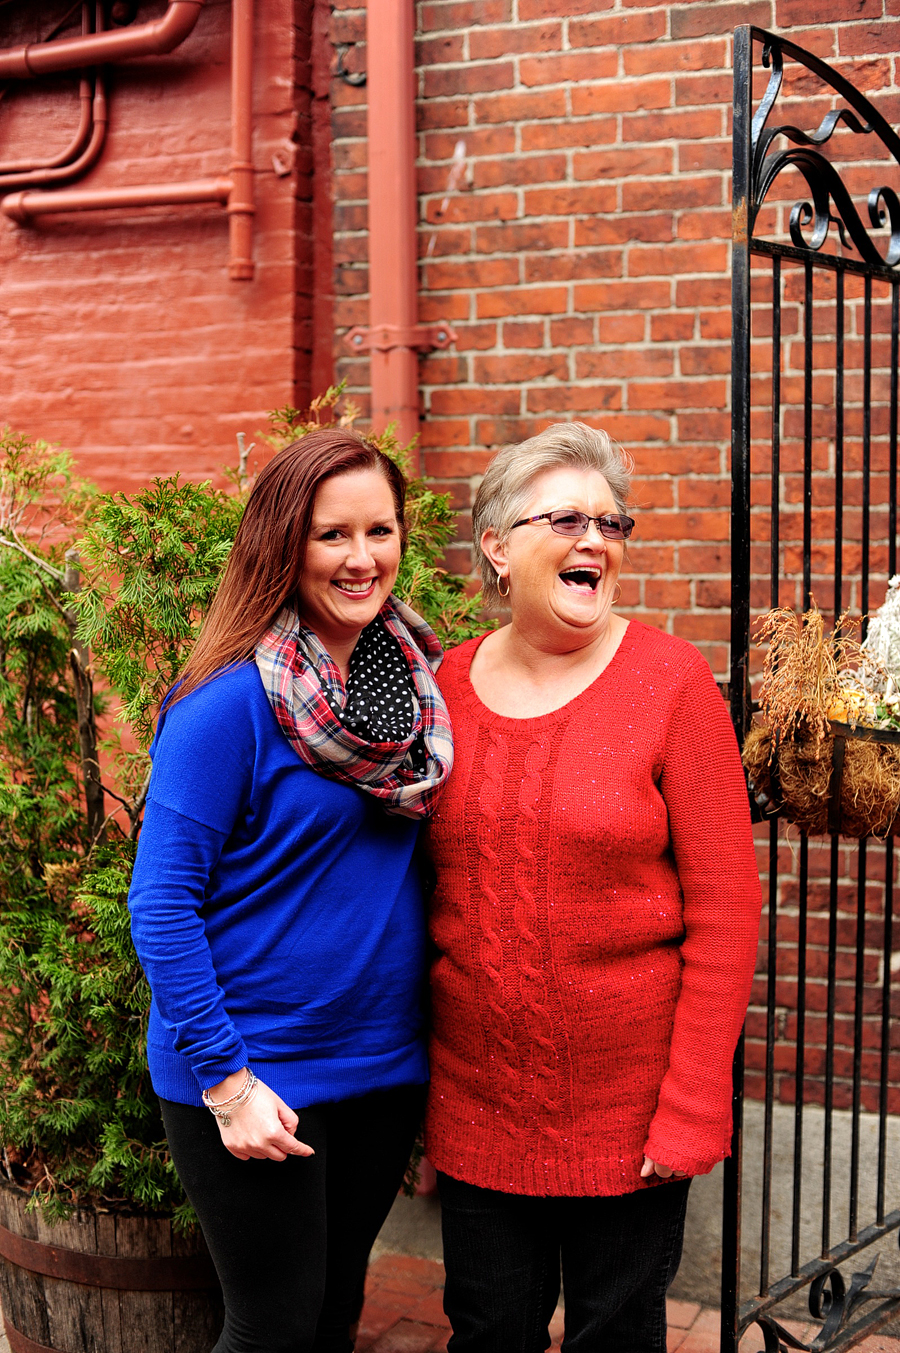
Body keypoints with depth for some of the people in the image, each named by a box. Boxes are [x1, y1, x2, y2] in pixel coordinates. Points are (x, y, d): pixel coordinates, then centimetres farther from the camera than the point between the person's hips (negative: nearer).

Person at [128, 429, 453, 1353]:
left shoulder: (416, 678, 1)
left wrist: (427, 1034, 8)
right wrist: (225, 1081, -19)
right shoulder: (231, 701, -18)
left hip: (385, 1067, 6)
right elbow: (162, 903, -17)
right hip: (254, 1083, -6)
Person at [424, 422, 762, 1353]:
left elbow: (724, 905, -10)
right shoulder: (445, 685, 0)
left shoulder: (670, 682, -10)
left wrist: (693, 1105, -12)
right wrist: (413, 1083, 8)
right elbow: (422, 887, 8)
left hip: (629, 1099, -2)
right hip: (477, 1094, 3)